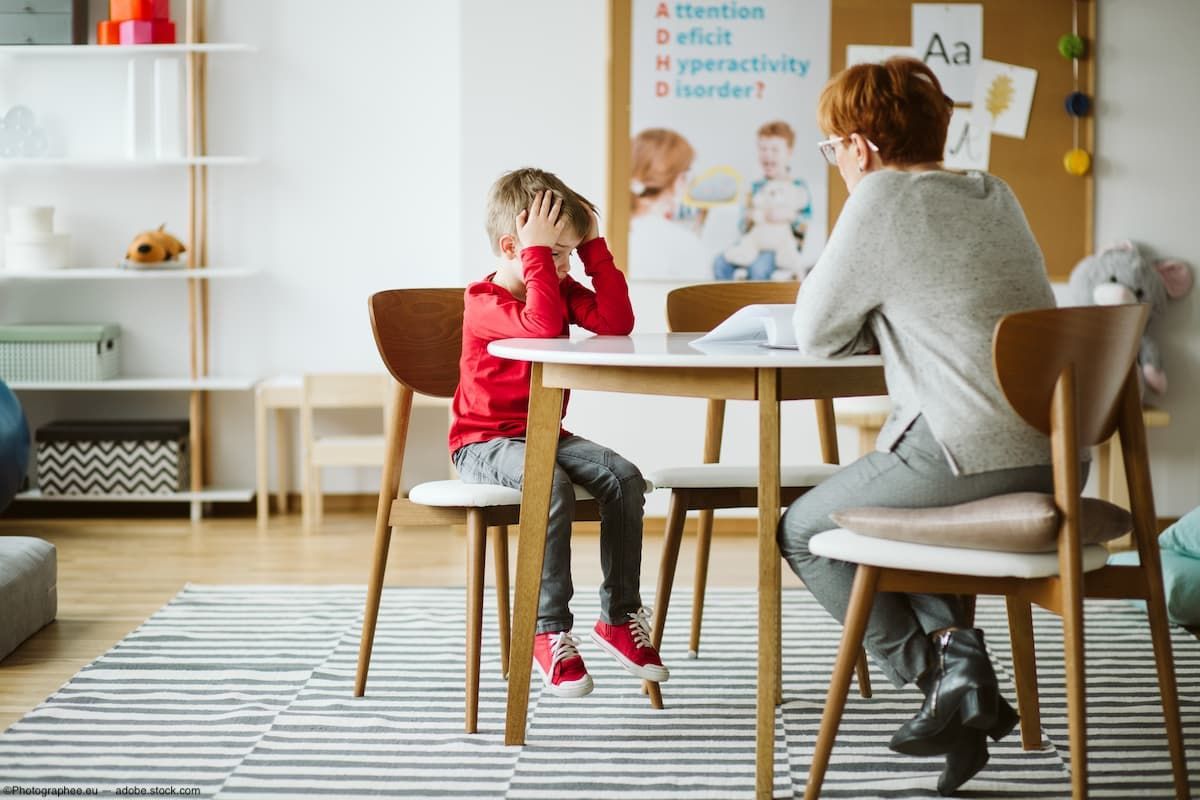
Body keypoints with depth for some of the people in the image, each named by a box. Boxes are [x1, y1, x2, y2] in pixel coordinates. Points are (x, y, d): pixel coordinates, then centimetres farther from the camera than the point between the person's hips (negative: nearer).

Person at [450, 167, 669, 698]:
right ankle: (550, 631, -29)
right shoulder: (484, 302, -14)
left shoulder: (559, 290, 9)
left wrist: (594, 246, -8)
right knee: (552, 486, -37)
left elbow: (617, 321, -7)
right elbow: (543, 326, -34)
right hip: (485, 441, -7)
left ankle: (619, 615, -8)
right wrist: (538, 251, -30)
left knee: (624, 478, -18)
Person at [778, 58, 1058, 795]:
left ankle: (947, 684, 6)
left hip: (970, 455, -8)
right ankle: (962, 657, 15)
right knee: (885, 500, 33)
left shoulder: (884, 199, -8)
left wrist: (865, 328, 16)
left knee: (804, 532, 13)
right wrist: (878, 327, 18)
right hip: (1054, 456, 8)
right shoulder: (996, 195, 16)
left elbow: (817, 334, -3)